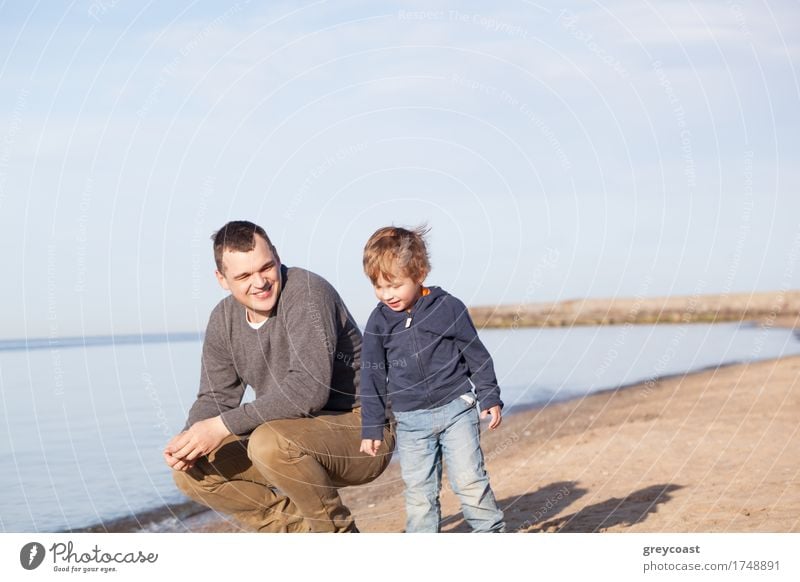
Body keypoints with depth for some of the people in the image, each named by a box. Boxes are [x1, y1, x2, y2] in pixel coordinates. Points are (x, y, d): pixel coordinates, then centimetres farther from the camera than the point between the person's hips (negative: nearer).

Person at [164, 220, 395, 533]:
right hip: (299, 436, 8)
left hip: (361, 429, -8)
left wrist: (224, 426, -31)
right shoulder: (223, 319, 2)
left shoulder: (307, 292, -22)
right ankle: (307, 534, 5)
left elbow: (309, 390, -32)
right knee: (192, 471, -3)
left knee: (270, 443, -36)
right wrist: (189, 437, -16)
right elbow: (216, 397, 7)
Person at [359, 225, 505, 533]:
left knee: (469, 479, -5)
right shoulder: (379, 322, 1)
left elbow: (476, 355, 2)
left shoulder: (448, 307, -6)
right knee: (418, 491, 3)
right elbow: (373, 376, 6)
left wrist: (490, 398, 2)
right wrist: (372, 428, 5)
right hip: (410, 420, 3)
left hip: (456, 408, -2)